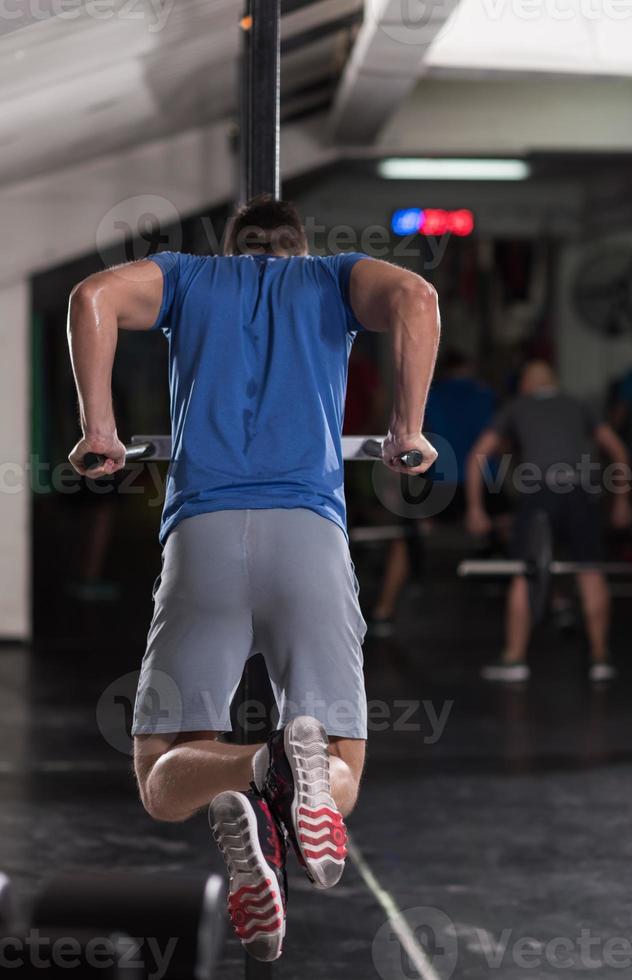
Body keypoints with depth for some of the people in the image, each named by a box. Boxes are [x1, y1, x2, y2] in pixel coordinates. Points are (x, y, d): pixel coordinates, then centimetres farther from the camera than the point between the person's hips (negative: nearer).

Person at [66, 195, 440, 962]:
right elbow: (414, 298, 1)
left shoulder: (187, 276, 25)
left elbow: (93, 296, 4)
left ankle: (236, 788, -30)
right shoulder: (332, 277, 24)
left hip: (202, 529, 0)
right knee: (341, 779, 4)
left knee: (162, 782, 6)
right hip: (310, 530, 0)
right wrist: (407, 432, 7)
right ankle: (303, 770, -34)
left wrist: (98, 428, 8)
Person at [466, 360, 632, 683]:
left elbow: (478, 456, 14)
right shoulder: (575, 407, 30)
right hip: (581, 488, 2)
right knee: (590, 572, 10)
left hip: (538, 489, -2)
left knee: (523, 574, 4)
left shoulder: (515, 409, 23)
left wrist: (475, 508, 17)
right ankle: (600, 658, 12)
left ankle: (515, 659, 5)